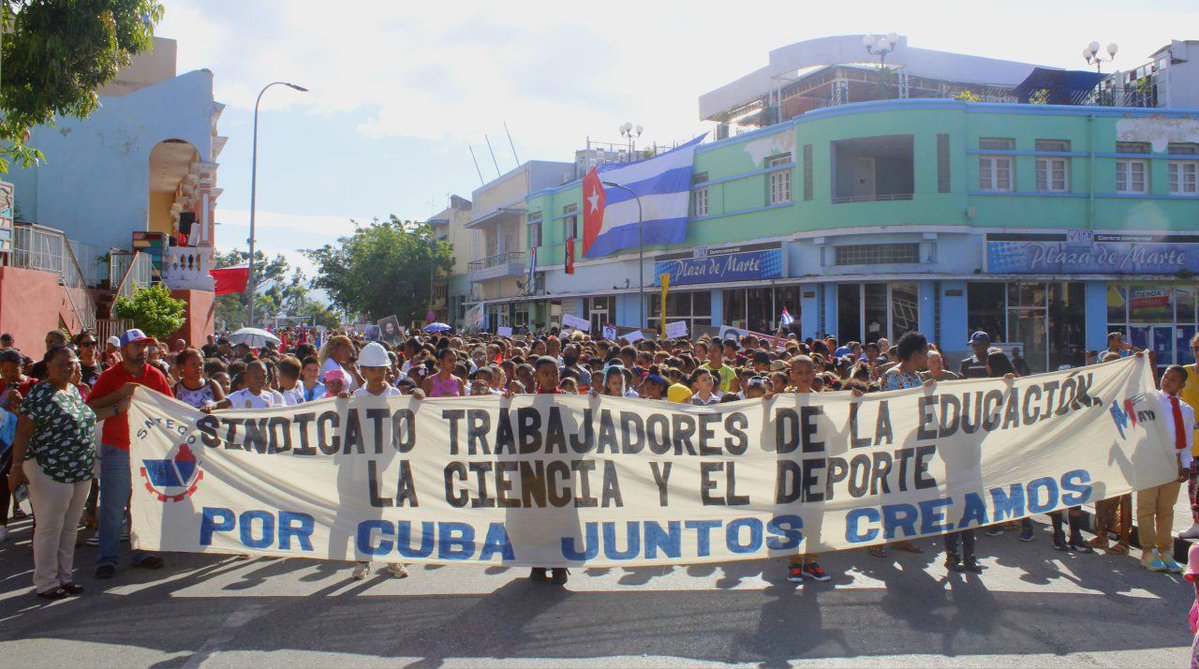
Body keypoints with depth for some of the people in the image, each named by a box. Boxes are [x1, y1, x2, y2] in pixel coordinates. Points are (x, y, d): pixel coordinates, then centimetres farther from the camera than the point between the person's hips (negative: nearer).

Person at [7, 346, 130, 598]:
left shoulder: (74, 390, 11)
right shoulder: (40, 394, -14)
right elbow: (23, 432, -15)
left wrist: (117, 409, 21)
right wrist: (17, 467, -21)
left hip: (81, 473, 8)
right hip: (50, 473, -8)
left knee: (70, 528, 15)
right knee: (49, 528, 1)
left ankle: (64, 577, 26)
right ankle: (46, 583, 12)